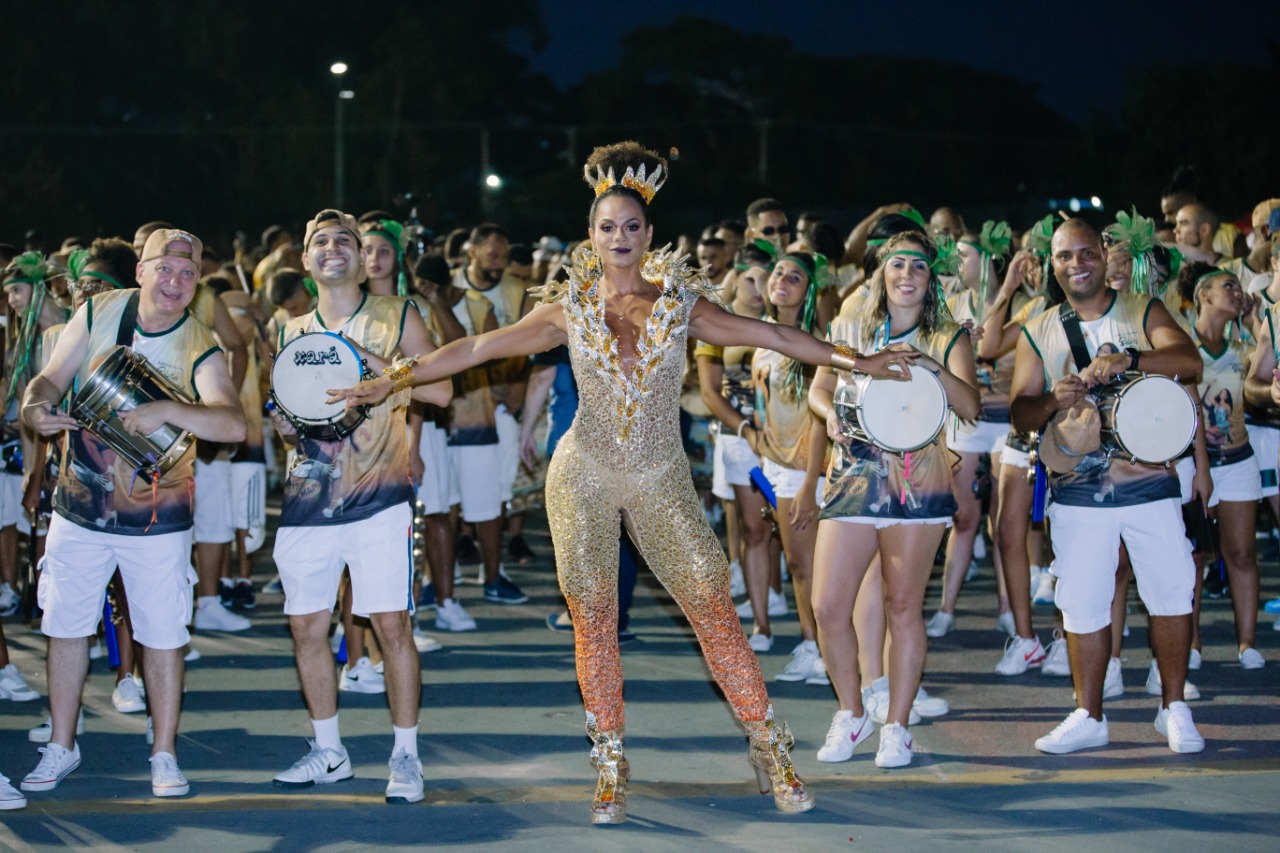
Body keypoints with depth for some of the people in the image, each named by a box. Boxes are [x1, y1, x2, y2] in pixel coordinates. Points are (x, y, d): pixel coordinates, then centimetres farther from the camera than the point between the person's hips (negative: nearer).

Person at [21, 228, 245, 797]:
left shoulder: (200, 350, -14)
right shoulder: (96, 314, -4)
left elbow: (233, 424, -29)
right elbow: (52, 378, 1)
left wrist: (166, 410, -43)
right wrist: (36, 408, -22)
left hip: (156, 519, -2)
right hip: (78, 509, 3)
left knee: (162, 635, 3)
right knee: (65, 625, 10)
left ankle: (164, 756, 17)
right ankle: (61, 747, 25)